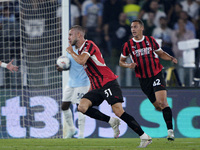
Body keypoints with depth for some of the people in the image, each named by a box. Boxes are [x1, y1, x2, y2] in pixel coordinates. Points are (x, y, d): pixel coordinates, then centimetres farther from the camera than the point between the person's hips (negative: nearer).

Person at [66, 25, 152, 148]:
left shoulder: (89, 45, -9)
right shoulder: (81, 50, 20)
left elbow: (81, 61, -27)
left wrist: (71, 52, -8)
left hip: (108, 83, -9)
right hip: (97, 87, 9)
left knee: (118, 110, -20)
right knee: (82, 107, -12)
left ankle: (144, 137, -16)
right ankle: (112, 121, -5)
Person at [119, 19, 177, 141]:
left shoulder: (151, 40, 2)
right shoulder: (128, 45, 1)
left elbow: (161, 53, 14)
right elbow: (121, 61, 11)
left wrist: (171, 58, -5)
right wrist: (129, 65, -11)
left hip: (156, 75, -1)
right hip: (143, 80, 2)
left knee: (162, 102, -18)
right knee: (158, 107, 2)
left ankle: (170, 130, -18)